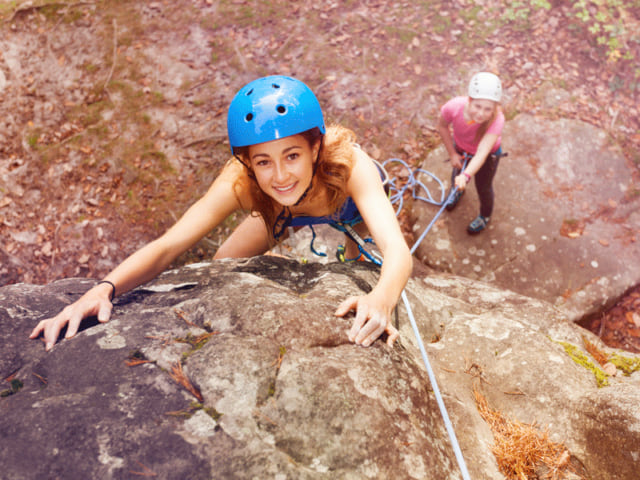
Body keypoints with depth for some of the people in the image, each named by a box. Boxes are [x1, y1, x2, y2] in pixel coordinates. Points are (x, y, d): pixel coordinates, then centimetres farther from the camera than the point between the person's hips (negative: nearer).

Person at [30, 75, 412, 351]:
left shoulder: (350, 164, -49)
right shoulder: (240, 182, -42)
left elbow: (399, 252, -61)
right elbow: (167, 247, -45)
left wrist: (381, 300, -83)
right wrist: (104, 289, -63)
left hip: (353, 203, -1)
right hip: (284, 209, 1)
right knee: (224, 265, 2)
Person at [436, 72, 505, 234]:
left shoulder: (497, 119, -44)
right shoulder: (454, 107, -38)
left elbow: (482, 153, -53)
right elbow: (442, 126, -14)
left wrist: (466, 176, -68)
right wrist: (452, 154, -10)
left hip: (488, 154, -2)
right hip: (461, 148, 3)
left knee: (483, 187, 16)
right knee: (457, 173, 28)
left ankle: (485, 216, 51)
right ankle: (457, 192, 67)